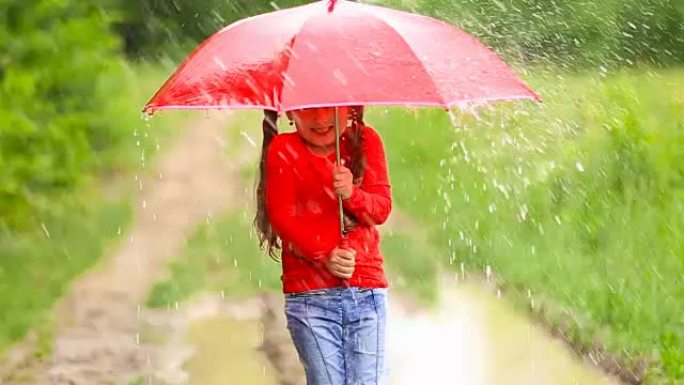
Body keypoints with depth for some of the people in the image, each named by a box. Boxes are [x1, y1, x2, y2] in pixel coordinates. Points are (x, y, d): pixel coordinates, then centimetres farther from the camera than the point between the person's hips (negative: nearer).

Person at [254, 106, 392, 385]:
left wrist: (352, 194, -21)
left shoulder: (366, 141, 8)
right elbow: (281, 215, -6)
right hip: (309, 294, -1)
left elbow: (382, 208, 2)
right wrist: (324, 254, -19)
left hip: (367, 290, 2)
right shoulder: (283, 150, 2)